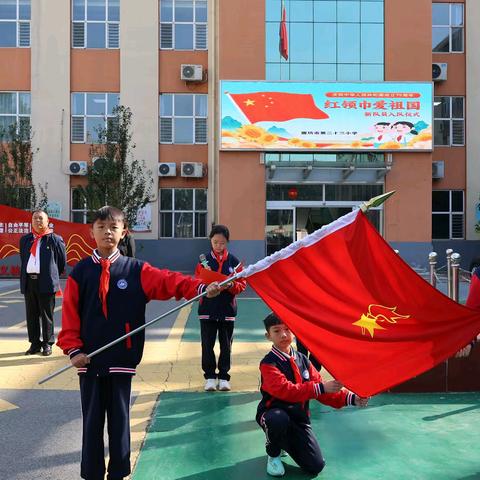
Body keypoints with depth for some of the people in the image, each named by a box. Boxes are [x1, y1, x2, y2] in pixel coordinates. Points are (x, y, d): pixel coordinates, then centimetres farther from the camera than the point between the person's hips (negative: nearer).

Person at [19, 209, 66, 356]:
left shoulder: (55, 239, -3)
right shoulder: (25, 239, 13)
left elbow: (62, 261, 3)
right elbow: (23, 259, 21)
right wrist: (25, 276, 17)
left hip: (46, 282, -5)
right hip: (28, 281, 5)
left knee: (46, 315, 3)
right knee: (31, 315, 10)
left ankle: (47, 344, 13)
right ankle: (35, 344, 21)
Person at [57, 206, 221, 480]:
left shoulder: (136, 270, -1)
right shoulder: (80, 272, 1)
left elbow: (168, 281, -12)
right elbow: (70, 313, 1)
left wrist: (200, 288, -26)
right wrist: (73, 349, -6)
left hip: (122, 358, 0)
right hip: (90, 358, 1)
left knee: (119, 418, 10)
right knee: (92, 420, 11)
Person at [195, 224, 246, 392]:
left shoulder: (234, 261, 0)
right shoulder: (203, 260, 1)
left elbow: (242, 285, 0)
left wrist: (231, 285, -19)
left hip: (227, 310, 0)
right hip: (207, 310, 0)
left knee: (226, 345, 8)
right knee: (207, 345, 4)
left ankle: (224, 377, 20)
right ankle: (210, 376, 18)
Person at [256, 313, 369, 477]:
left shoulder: (302, 360, 4)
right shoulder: (268, 363, -15)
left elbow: (322, 391, 2)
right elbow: (285, 390, -31)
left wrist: (350, 398, -14)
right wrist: (320, 388, -38)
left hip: (299, 419, 5)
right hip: (273, 413, -5)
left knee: (315, 466, -6)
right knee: (279, 419, -40)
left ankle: (285, 442, 24)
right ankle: (273, 454, -6)